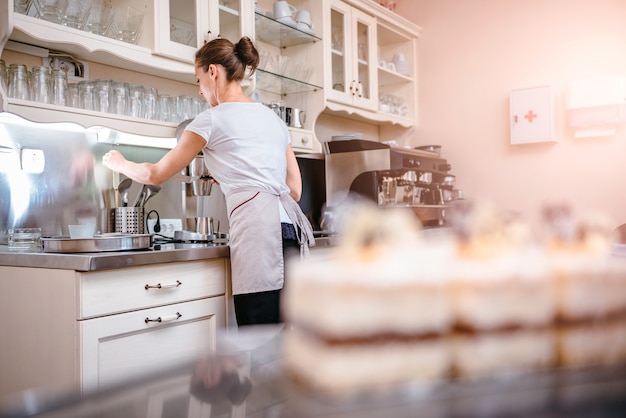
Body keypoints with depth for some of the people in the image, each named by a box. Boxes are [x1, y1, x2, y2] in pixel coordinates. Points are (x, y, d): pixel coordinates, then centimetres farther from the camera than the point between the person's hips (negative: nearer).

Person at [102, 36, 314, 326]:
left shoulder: (212, 119, 3)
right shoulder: (273, 117, 22)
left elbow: (156, 174, 12)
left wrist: (120, 164, 33)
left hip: (260, 231, -8)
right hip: (291, 227, 8)